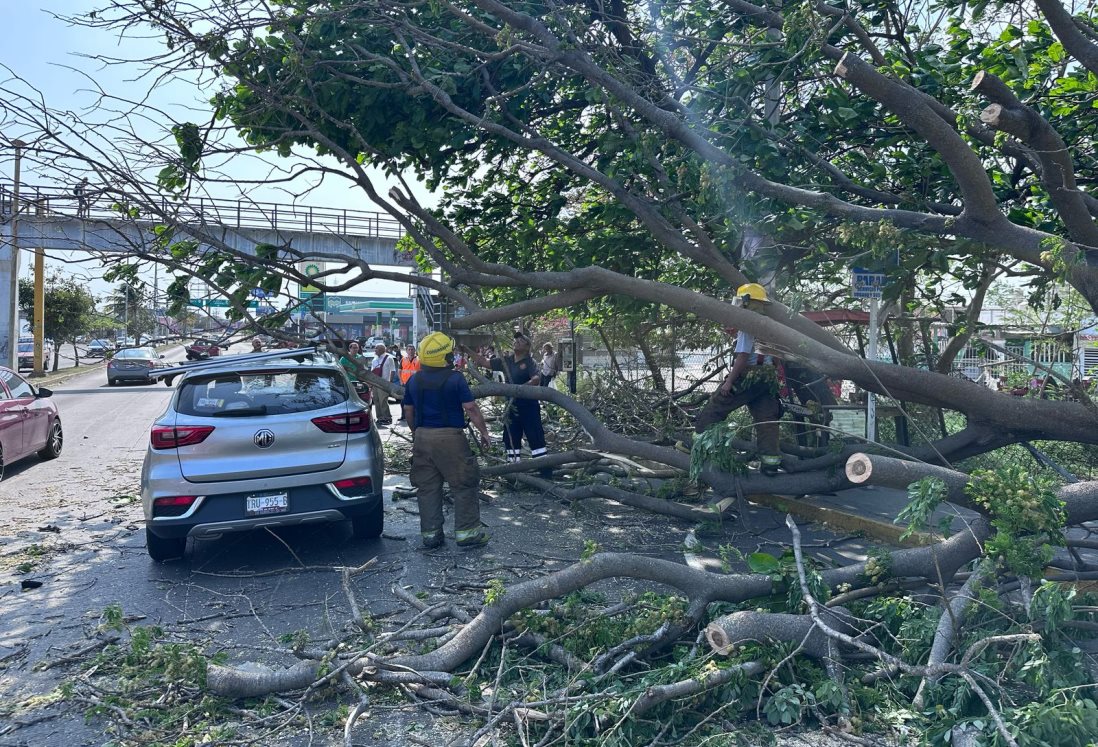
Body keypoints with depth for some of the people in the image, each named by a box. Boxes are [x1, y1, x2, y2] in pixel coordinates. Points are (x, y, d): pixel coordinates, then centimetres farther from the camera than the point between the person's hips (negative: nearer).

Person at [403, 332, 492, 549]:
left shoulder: (414, 380, 6)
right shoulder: (455, 379, -11)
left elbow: (408, 411, 13)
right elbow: (471, 408, -13)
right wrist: (484, 432, -3)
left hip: (422, 437, 6)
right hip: (450, 437, -5)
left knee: (427, 488, 11)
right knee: (463, 486, 5)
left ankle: (430, 534, 15)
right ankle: (466, 532, 7)